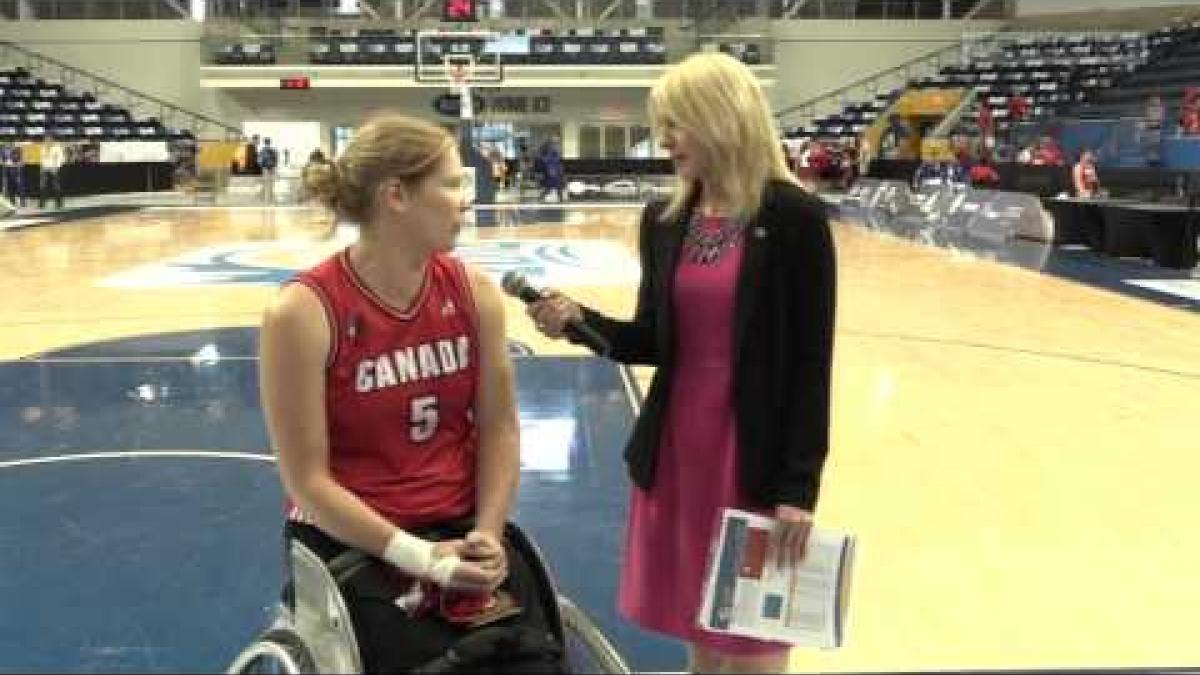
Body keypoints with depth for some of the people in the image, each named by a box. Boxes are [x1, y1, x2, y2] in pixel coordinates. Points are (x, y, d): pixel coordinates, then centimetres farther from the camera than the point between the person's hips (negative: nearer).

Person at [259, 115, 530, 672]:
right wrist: (419, 556, -20)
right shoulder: (303, 312, -16)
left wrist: (487, 533, -12)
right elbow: (308, 480, -14)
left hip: (461, 528, 4)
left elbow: (499, 429, 2)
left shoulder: (474, 291, -3)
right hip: (351, 539, -3)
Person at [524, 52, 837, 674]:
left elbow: (811, 363, -11)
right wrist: (579, 321, -10)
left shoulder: (794, 218, -11)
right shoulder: (663, 221, 5)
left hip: (757, 461, -5)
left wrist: (799, 485, -13)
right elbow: (653, 343, 8)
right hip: (676, 454, 5)